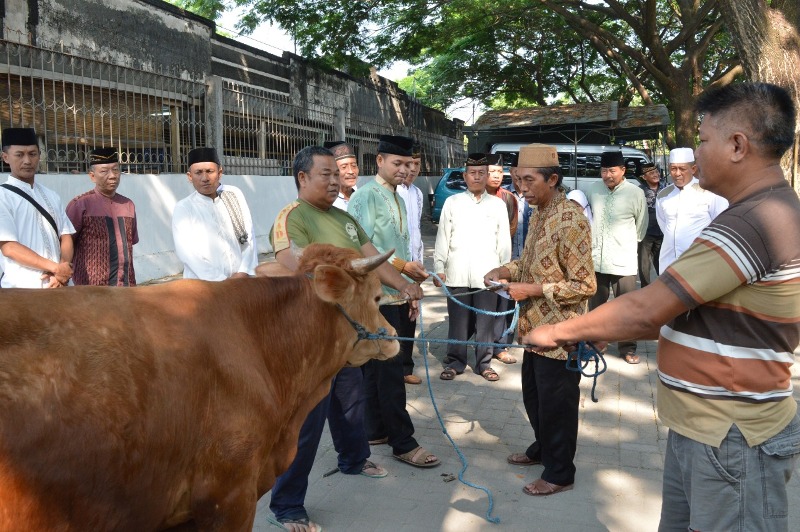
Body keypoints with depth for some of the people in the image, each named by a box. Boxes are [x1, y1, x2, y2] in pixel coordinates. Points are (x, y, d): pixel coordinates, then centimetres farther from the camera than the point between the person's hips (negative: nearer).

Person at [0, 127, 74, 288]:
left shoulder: (51, 196, 12)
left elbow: (65, 236, 7)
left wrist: (61, 273, -10)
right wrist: (56, 268, -15)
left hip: (56, 285, 4)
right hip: (21, 288, -4)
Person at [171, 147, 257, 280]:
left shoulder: (235, 194, 6)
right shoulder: (183, 208, -1)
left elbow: (248, 236, 4)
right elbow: (186, 251, -10)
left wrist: (243, 272, -9)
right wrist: (221, 281, -16)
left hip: (240, 280, 2)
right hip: (203, 285, -2)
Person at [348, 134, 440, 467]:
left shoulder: (398, 200, 16)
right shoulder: (365, 196, -9)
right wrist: (402, 266, -18)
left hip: (399, 295, 8)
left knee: (378, 367, 15)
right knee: (388, 370, -3)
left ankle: (376, 430, 26)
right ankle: (403, 443, 5)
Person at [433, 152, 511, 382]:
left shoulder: (498, 204, 8)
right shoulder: (452, 202, 7)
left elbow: (504, 241, 8)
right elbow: (443, 238, 6)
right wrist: (439, 268, 1)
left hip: (487, 274, 0)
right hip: (457, 274, 0)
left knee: (486, 322, 4)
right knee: (458, 322, 5)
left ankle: (484, 363, 17)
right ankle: (454, 363, 17)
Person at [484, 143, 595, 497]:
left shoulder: (571, 219, -21)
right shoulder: (538, 214, 8)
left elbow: (584, 285, -22)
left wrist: (532, 290, -21)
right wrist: (506, 270, 2)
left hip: (560, 331, -9)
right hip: (535, 326, 9)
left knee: (556, 402, 6)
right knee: (533, 395, 23)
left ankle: (559, 473, 24)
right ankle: (542, 449, 44)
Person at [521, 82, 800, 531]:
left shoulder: (753, 221, -23)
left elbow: (646, 310, -23)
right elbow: (676, 311, 15)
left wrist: (559, 332, -11)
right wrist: (607, 330, 8)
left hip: (734, 439, -10)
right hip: (703, 427, 10)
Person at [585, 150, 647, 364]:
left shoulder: (635, 193, -10)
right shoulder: (593, 190, 1)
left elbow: (642, 224, 3)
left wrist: (630, 242, 12)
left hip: (623, 261, -3)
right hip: (596, 259, 3)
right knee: (596, 305, 16)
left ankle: (628, 348, 19)